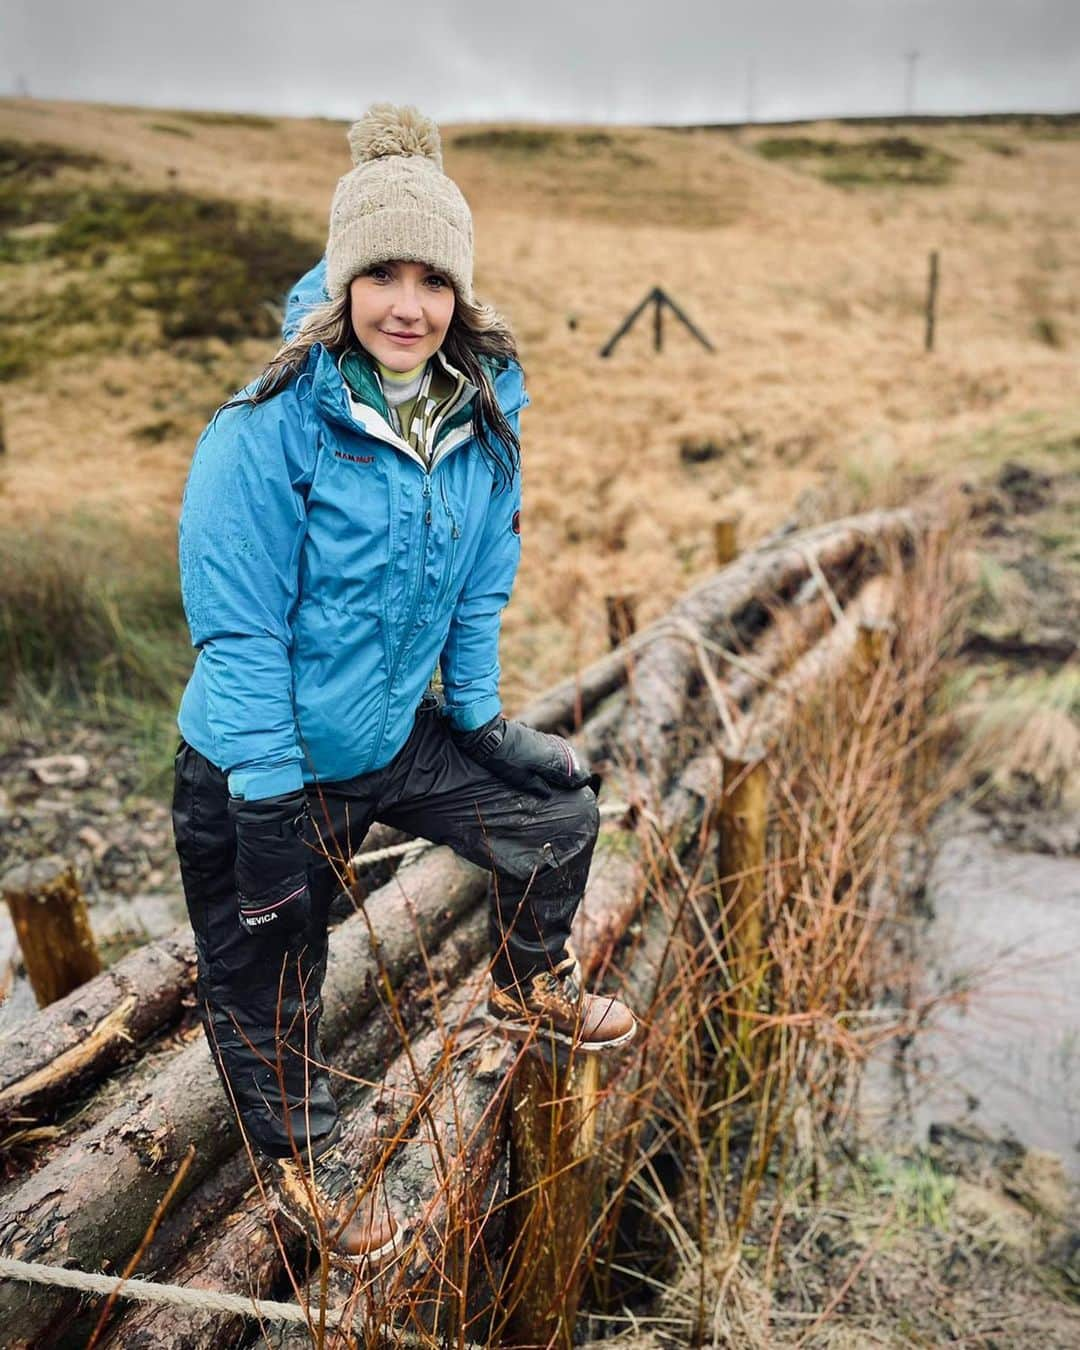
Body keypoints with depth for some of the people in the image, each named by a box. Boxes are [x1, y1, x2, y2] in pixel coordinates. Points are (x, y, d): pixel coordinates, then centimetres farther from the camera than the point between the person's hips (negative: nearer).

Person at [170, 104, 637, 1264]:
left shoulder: (482, 416, -6)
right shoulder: (268, 430, -24)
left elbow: (478, 587, 4)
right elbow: (238, 632, -22)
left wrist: (478, 713, 8)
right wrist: (272, 803, -20)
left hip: (397, 735, 5)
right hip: (257, 767, -5)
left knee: (559, 812, 12)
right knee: (266, 986, 13)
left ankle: (529, 990, 40)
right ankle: (299, 1159, 44)